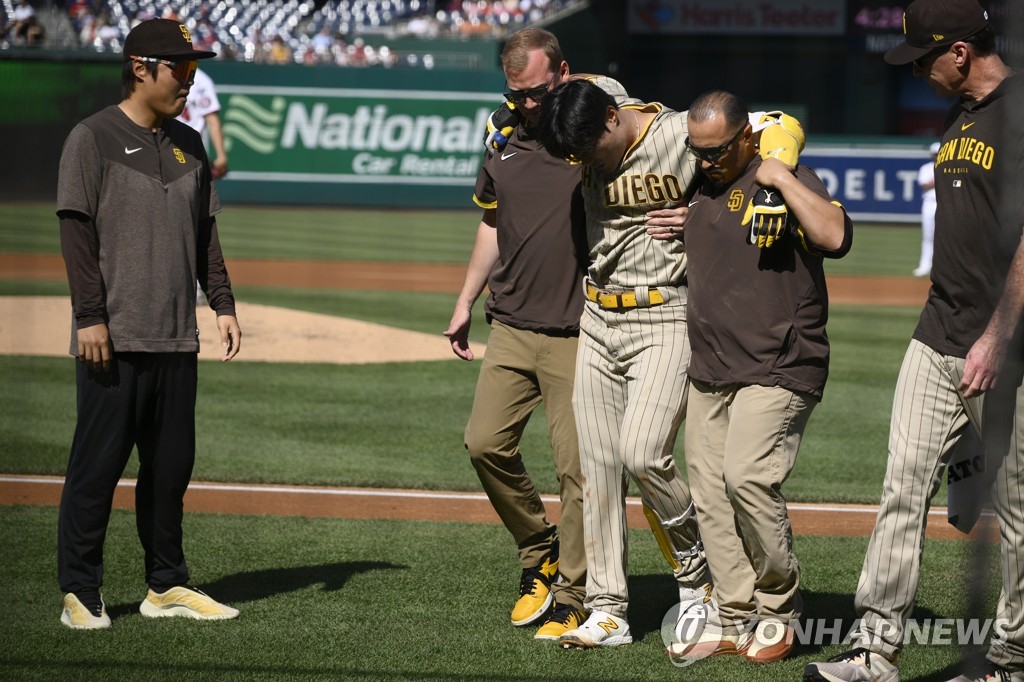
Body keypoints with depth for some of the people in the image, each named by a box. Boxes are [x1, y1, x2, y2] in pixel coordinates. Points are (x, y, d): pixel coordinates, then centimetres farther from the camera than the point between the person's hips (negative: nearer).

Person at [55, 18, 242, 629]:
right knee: (98, 464, -4)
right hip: (115, 338, -6)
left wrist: (223, 303, 10)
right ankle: (81, 593, 1)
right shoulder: (94, 139, -5)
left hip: (176, 339, 6)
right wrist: (91, 316, -15)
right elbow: (77, 230, -9)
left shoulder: (188, 144, 15)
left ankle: (167, 585, 19)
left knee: (172, 464, 10)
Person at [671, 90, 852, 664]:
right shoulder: (702, 187, 15)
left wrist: (783, 179, -22)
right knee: (711, 496, 4)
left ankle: (780, 609, -5)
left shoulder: (787, 181, -7)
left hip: (777, 368, -8)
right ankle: (736, 621, 10)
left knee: (747, 476, -21)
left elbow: (835, 236, -27)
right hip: (709, 373, 8)